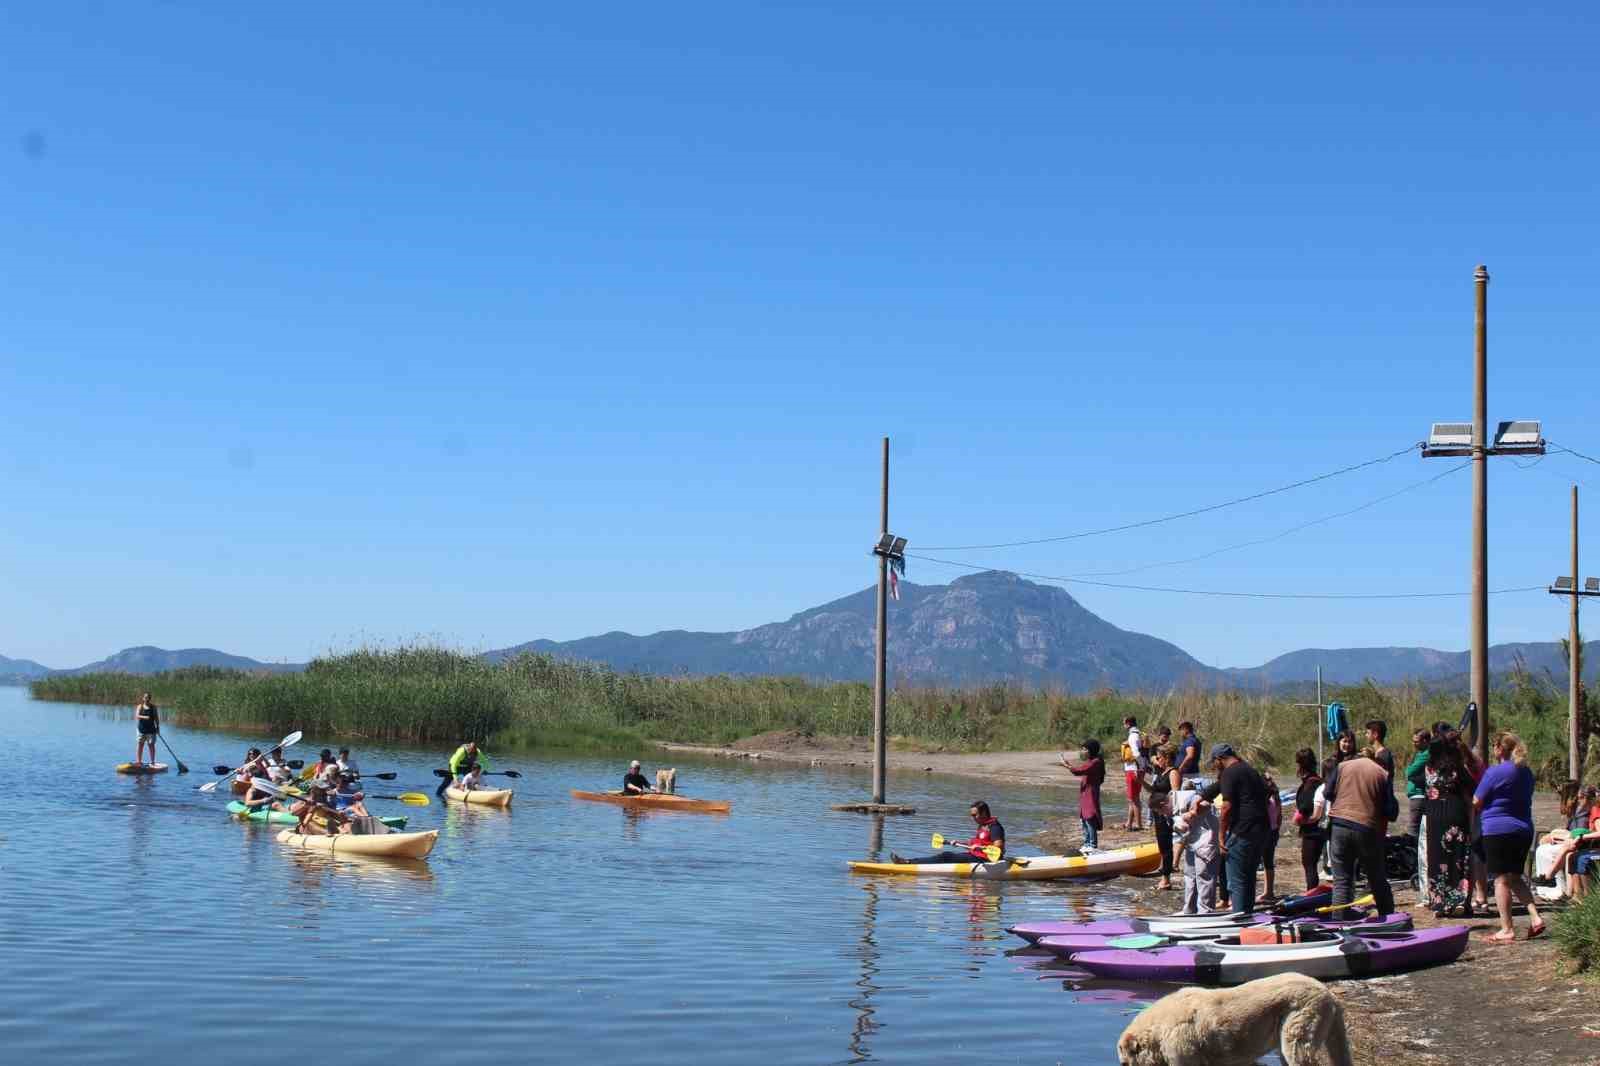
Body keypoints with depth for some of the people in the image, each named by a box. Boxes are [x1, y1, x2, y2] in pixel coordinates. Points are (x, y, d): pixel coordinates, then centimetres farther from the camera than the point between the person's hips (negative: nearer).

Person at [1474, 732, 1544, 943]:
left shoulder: (1495, 772, -13)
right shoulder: (1526, 773, 11)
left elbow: (1476, 802, -9)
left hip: (1498, 831, -7)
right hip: (1524, 830, 7)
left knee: (1501, 879, -3)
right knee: (1515, 877, 18)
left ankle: (1507, 930, -3)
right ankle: (1535, 917, 3)